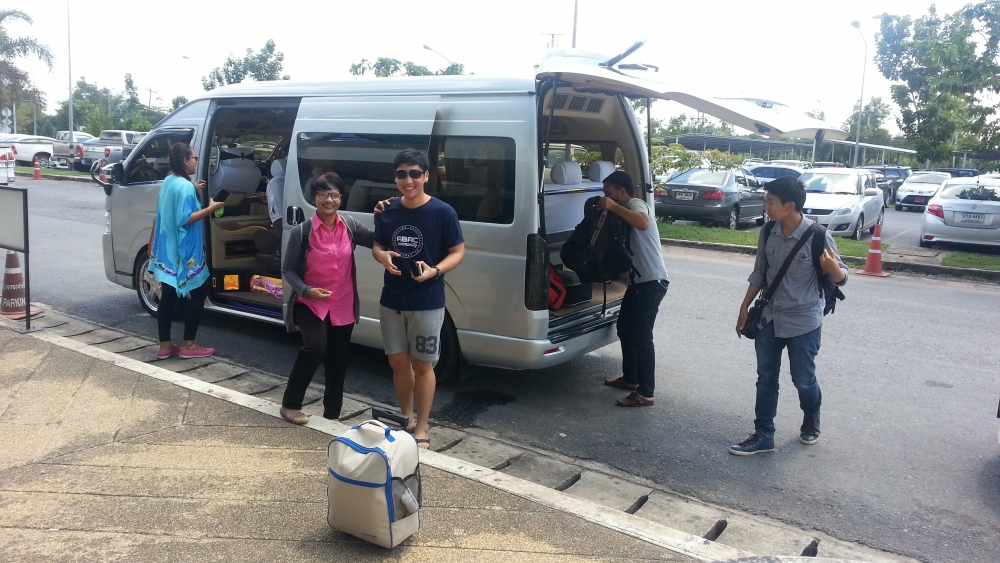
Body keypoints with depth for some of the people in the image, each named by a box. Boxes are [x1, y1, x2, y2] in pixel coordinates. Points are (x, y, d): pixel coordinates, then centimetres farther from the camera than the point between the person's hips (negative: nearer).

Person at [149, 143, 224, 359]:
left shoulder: (168, 182, 11)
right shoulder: (185, 186, -18)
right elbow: (184, 219, -22)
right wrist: (210, 209, -20)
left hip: (167, 251, 9)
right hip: (183, 252, -9)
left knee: (168, 296, 10)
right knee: (198, 293, 2)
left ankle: (165, 345, 15)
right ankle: (188, 345, 4)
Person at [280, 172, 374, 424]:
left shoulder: (351, 227, -1)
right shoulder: (301, 232, -11)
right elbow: (287, 270, -6)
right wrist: (307, 290, -21)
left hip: (343, 306, 4)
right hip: (311, 305, -4)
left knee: (339, 360, 11)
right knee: (316, 348, -24)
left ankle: (332, 414, 29)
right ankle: (290, 404, -2)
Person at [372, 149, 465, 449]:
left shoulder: (443, 212, -12)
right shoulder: (386, 211, 1)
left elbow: (458, 252, -6)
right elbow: (377, 246, 12)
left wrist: (435, 271, -24)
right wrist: (383, 257, -12)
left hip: (427, 303, -4)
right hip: (391, 301, 4)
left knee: (422, 366, 6)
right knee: (398, 362, 15)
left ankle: (421, 429, 20)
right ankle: (406, 417, 35)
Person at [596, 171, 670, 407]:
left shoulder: (636, 203, -10)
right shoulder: (626, 210, 20)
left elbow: (643, 223, -34)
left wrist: (613, 207, -28)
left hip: (651, 282, -11)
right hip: (638, 281, 11)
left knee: (641, 336, -8)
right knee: (625, 328, 19)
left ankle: (645, 393, -2)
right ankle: (630, 378, 34)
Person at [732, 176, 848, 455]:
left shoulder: (817, 236, -19)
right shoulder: (768, 233, -4)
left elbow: (840, 279, -13)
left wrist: (832, 268, -36)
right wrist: (745, 308, 10)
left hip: (803, 321, -5)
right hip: (769, 318, 5)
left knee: (803, 380, 11)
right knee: (766, 378, 9)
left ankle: (811, 424, 39)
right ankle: (763, 436, 20)